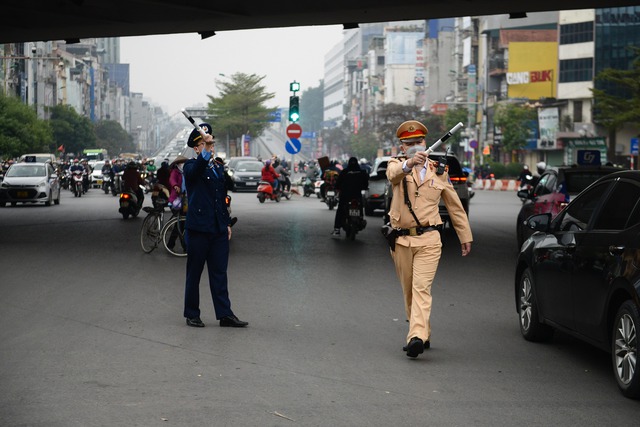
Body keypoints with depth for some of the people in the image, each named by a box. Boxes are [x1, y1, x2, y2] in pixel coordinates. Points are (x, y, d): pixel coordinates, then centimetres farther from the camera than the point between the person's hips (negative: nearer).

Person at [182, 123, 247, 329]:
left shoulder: (219, 168, 16)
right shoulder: (191, 166, -3)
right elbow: (194, 171, -30)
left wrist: (227, 223, 16)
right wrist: (205, 155, -46)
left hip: (218, 229, 6)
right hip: (198, 228, -5)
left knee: (219, 273, 5)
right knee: (194, 273, 3)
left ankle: (225, 314, 6)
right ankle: (192, 314, 12)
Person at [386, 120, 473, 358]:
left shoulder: (438, 170, 10)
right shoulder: (397, 166, 4)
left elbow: (454, 205, 19)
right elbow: (394, 173, -24)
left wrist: (465, 235, 19)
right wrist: (409, 163, -46)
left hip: (428, 239, -2)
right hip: (401, 240, 2)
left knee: (422, 287, -17)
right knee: (409, 291, 11)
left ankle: (417, 337, -29)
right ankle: (423, 335, 26)